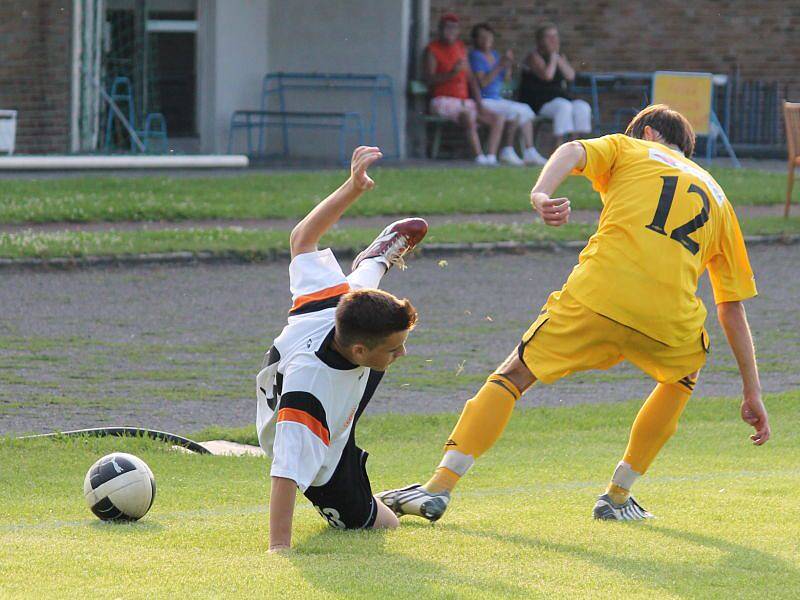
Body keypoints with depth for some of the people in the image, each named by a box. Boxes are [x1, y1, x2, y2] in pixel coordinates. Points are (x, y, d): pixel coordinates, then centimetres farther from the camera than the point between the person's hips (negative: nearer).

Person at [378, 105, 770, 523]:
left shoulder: (627, 147, 25)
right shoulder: (716, 196, 30)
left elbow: (573, 151, 0)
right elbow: (733, 307, 28)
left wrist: (541, 194, -19)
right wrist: (752, 392, 30)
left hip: (598, 295, -2)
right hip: (670, 320, 2)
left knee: (514, 375, 13)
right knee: (684, 374, 34)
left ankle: (439, 488, 0)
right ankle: (617, 496, 27)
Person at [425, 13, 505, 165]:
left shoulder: (461, 48, 18)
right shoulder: (432, 49, -1)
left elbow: (470, 79, 15)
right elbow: (430, 79, -14)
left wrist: (479, 104, 3)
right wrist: (452, 73, -29)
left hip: (465, 101, 7)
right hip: (443, 100, -7)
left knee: (498, 119, -7)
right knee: (468, 114, -36)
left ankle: (491, 157, -21)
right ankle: (479, 157, -43)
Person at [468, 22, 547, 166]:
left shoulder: (494, 54, 15)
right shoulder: (475, 56, -10)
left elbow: (506, 79, 17)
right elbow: (481, 82, -20)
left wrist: (509, 66, -1)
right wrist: (499, 67, -21)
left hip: (496, 99, 9)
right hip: (482, 102, -9)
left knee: (526, 110, -3)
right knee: (515, 110, -24)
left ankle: (530, 153, -10)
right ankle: (507, 151, -20)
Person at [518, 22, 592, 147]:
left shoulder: (560, 56, 16)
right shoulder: (534, 57, -5)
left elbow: (571, 76, 0)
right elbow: (547, 75, -23)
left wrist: (558, 58, -6)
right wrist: (552, 56, -11)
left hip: (559, 97, 7)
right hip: (537, 103, -7)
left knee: (583, 107, -17)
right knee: (564, 106, -33)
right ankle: (559, 145, -37)